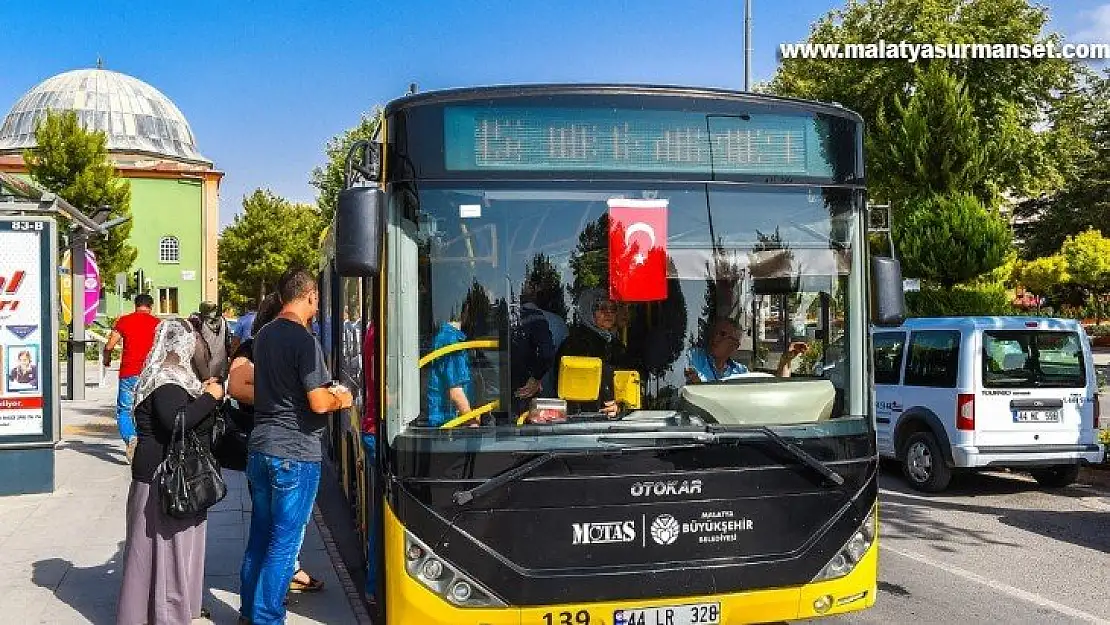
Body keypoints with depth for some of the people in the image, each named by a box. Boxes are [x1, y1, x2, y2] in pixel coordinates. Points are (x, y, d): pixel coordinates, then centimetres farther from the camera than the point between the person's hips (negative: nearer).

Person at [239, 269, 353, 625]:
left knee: (260, 534, 18)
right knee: (285, 542, 1)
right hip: (295, 452, -8)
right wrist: (340, 400, 0)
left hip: (260, 445, 8)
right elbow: (318, 403, -20)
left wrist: (324, 391, 17)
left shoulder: (264, 335, 10)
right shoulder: (304, 341, -16)